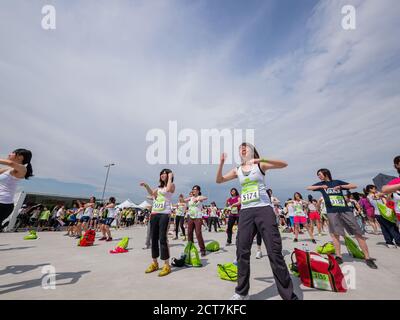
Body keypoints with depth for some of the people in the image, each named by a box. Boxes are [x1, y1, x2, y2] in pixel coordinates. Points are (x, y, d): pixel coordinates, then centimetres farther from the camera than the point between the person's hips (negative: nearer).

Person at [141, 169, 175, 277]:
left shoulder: (172, 185, 1)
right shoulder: (159, 187, 21)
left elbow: (168, 189, -21)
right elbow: (151, 193, 9)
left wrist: (170, 177, -10)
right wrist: (146, 186, -5)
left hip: (164, 214, -7)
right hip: (154, 214, 7)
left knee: (163, 239, -8)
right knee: (154, 238, 11)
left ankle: (167, 265, 3)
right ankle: (154, 263, 26)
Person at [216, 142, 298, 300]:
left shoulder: (260, 165, 4)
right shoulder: (237, 170, 14)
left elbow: (284, 164, -8)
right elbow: (219, 180, 11)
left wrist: (261, 159, -21)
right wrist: (221, 162, -2)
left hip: (264, 209, -3)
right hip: (245, 212, 4)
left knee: (274, 251, -2)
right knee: (242, 251, 5)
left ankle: (289, 295, 15)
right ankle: (241, 292, 22)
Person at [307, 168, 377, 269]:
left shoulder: (337, 182, 11)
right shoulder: (321, 184, 12)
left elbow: (354, 186, 9)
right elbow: (308, 188, 3)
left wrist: (340, 186, -6)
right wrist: (321, 187, -7)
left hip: (345, 210, 0)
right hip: (332, 212, 0)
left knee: (358, 233, 1)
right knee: (335, 234, -2)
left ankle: (367, 258, 11)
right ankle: (338, 256, 7)